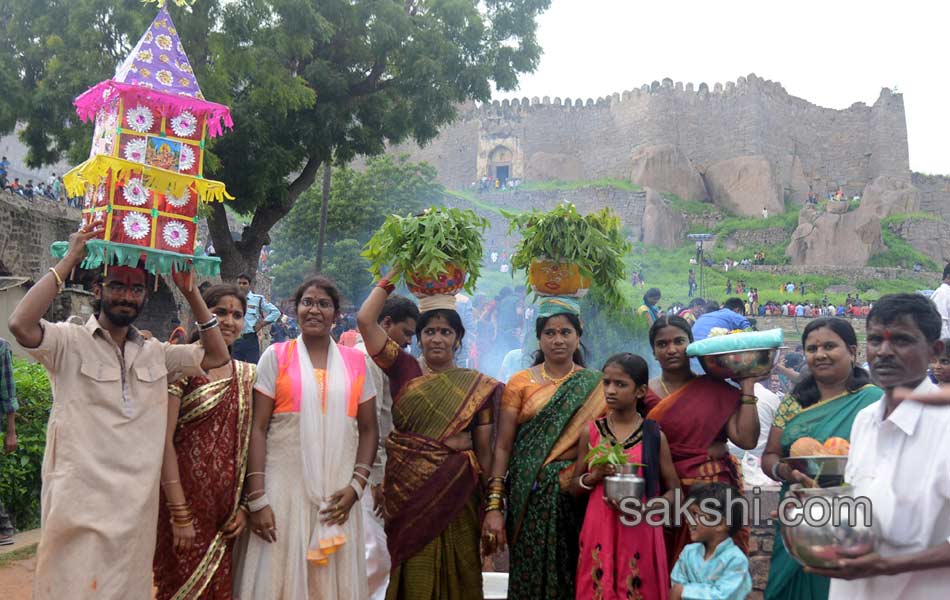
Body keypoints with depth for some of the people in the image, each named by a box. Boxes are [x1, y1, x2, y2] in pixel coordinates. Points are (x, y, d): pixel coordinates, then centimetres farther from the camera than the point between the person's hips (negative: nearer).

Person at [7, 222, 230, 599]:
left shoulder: (156, 353, 11)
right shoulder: (69, 342, -4)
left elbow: (217, 356, 9)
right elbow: (21, 325, -22)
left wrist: (190, 292, 3)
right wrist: (69, 260, -16)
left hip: (138, 505, 5)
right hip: (80, 505, -5)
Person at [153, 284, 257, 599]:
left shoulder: (247, 374, 7)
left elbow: (249, 442, 10)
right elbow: (164, 440, -14)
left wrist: (245, 505, 2)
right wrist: (180, 514, -16)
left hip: (228, 511, 5)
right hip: (185, 503, -5)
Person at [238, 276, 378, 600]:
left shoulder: (356, 361, 7)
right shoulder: (276, 356, 2)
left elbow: (369, 430, 10)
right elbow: (258, 428, -2)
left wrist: (356, 486, -3)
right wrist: (257, 499, -8)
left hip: (337, 493, 2)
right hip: (284, 488, -2)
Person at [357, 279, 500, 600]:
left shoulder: (478, 386, 2)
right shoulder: (403, 369, 3)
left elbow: (484, 449, 4)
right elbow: (365, 320, -5)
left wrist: (492, 503, 3)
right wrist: (388, 281, 3)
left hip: (455, 492, 0)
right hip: (406, 489, 0)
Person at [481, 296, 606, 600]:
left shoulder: (595, 386, 4)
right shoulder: (520, 383, 2)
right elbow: (502, 447, -3)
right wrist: (493, 506, -9)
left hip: (578, 495, 1)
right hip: (531, 495, 0)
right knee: (531, 574, 5)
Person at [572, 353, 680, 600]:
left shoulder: (654, 435, -3)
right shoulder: (591, 432, 1)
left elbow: (674, 491, 2)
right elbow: (574, 487, 8)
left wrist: (644, 508, -15)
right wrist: (593, 477, -12)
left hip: (641, 534, -1)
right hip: (599, 533, 1)